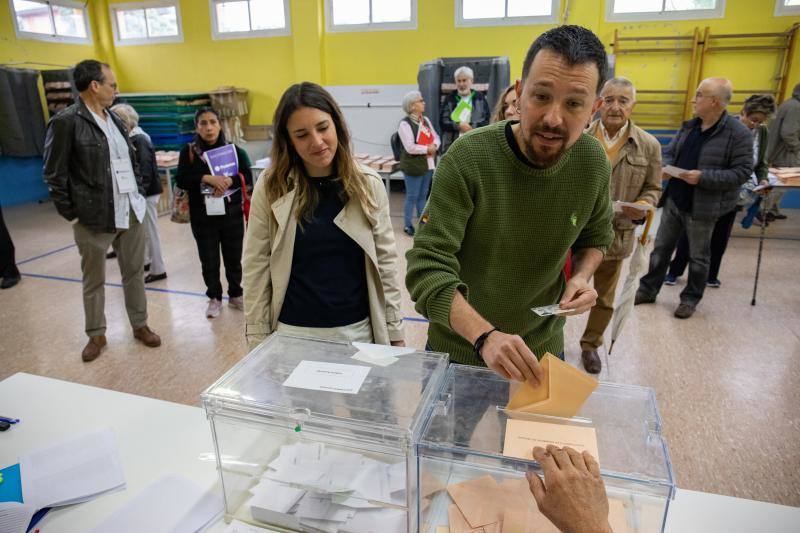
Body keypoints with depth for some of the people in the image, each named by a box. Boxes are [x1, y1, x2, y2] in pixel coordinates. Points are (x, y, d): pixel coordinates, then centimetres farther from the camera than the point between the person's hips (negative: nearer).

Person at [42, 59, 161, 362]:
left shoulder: (114, 119, 11)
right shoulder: (66, 121, -10)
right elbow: (54, 175, -9)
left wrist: (140, 194, 11)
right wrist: (72, 213, -9)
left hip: (131, 212, 6)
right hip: (95, 217, -6)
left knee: (134, 272, 13)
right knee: (94, 280, 10)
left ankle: (139, 325, 27)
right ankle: (96, 334, 25)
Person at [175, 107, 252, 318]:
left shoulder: (233, 149, 2)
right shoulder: (189, 151, 0)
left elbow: (248, 177, -3)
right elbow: (180, 179, -9)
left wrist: (229, 181, -21)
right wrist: (207, 178, -22)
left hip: (232, 214, 1)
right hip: (203, 216, 0)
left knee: (233, 257, 11)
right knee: (209, 260, 7)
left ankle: (235, 294, 29)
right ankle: (214, 298, 24)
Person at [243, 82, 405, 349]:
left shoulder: (368, 184, -5)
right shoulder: (271, 187, -8)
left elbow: (386, 261, 0)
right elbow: (256, 268, -4)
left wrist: (395, 332, 1)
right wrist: (259, 340, -3)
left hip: (359, 330, 1)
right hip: (294, 333, -1)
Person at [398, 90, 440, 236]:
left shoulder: (426, 120, 11)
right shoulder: (405, 124, -15)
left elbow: (436, 137, 12)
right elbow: (410, 148, -22)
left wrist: (434, 146, -9)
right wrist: (427, 149, -14)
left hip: (428, 164, 7)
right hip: (413, 166, -7)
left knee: (423, 195, 16)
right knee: (412, 196, 0)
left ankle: (423, 221, 27)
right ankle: (407, 225, 10)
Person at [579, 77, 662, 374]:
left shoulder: (648, 146, -1)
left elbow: (653, 188, 5)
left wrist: (642, 206, -15)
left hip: (616, 235, 2)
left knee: (604, 298, 16)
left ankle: (591, 344, 37)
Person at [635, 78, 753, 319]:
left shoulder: (739, 133, -14)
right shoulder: (689, 126, 5)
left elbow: (742, 171, -15)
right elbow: (669, 152, 12)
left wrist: (703, 177, -25)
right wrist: (665, 168, -11)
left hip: (702, 207, -5)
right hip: (674, 200, 6)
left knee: (698, 256, 10)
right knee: (661, 248, 13)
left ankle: (691, 298, 27)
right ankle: (648, 289, 26)